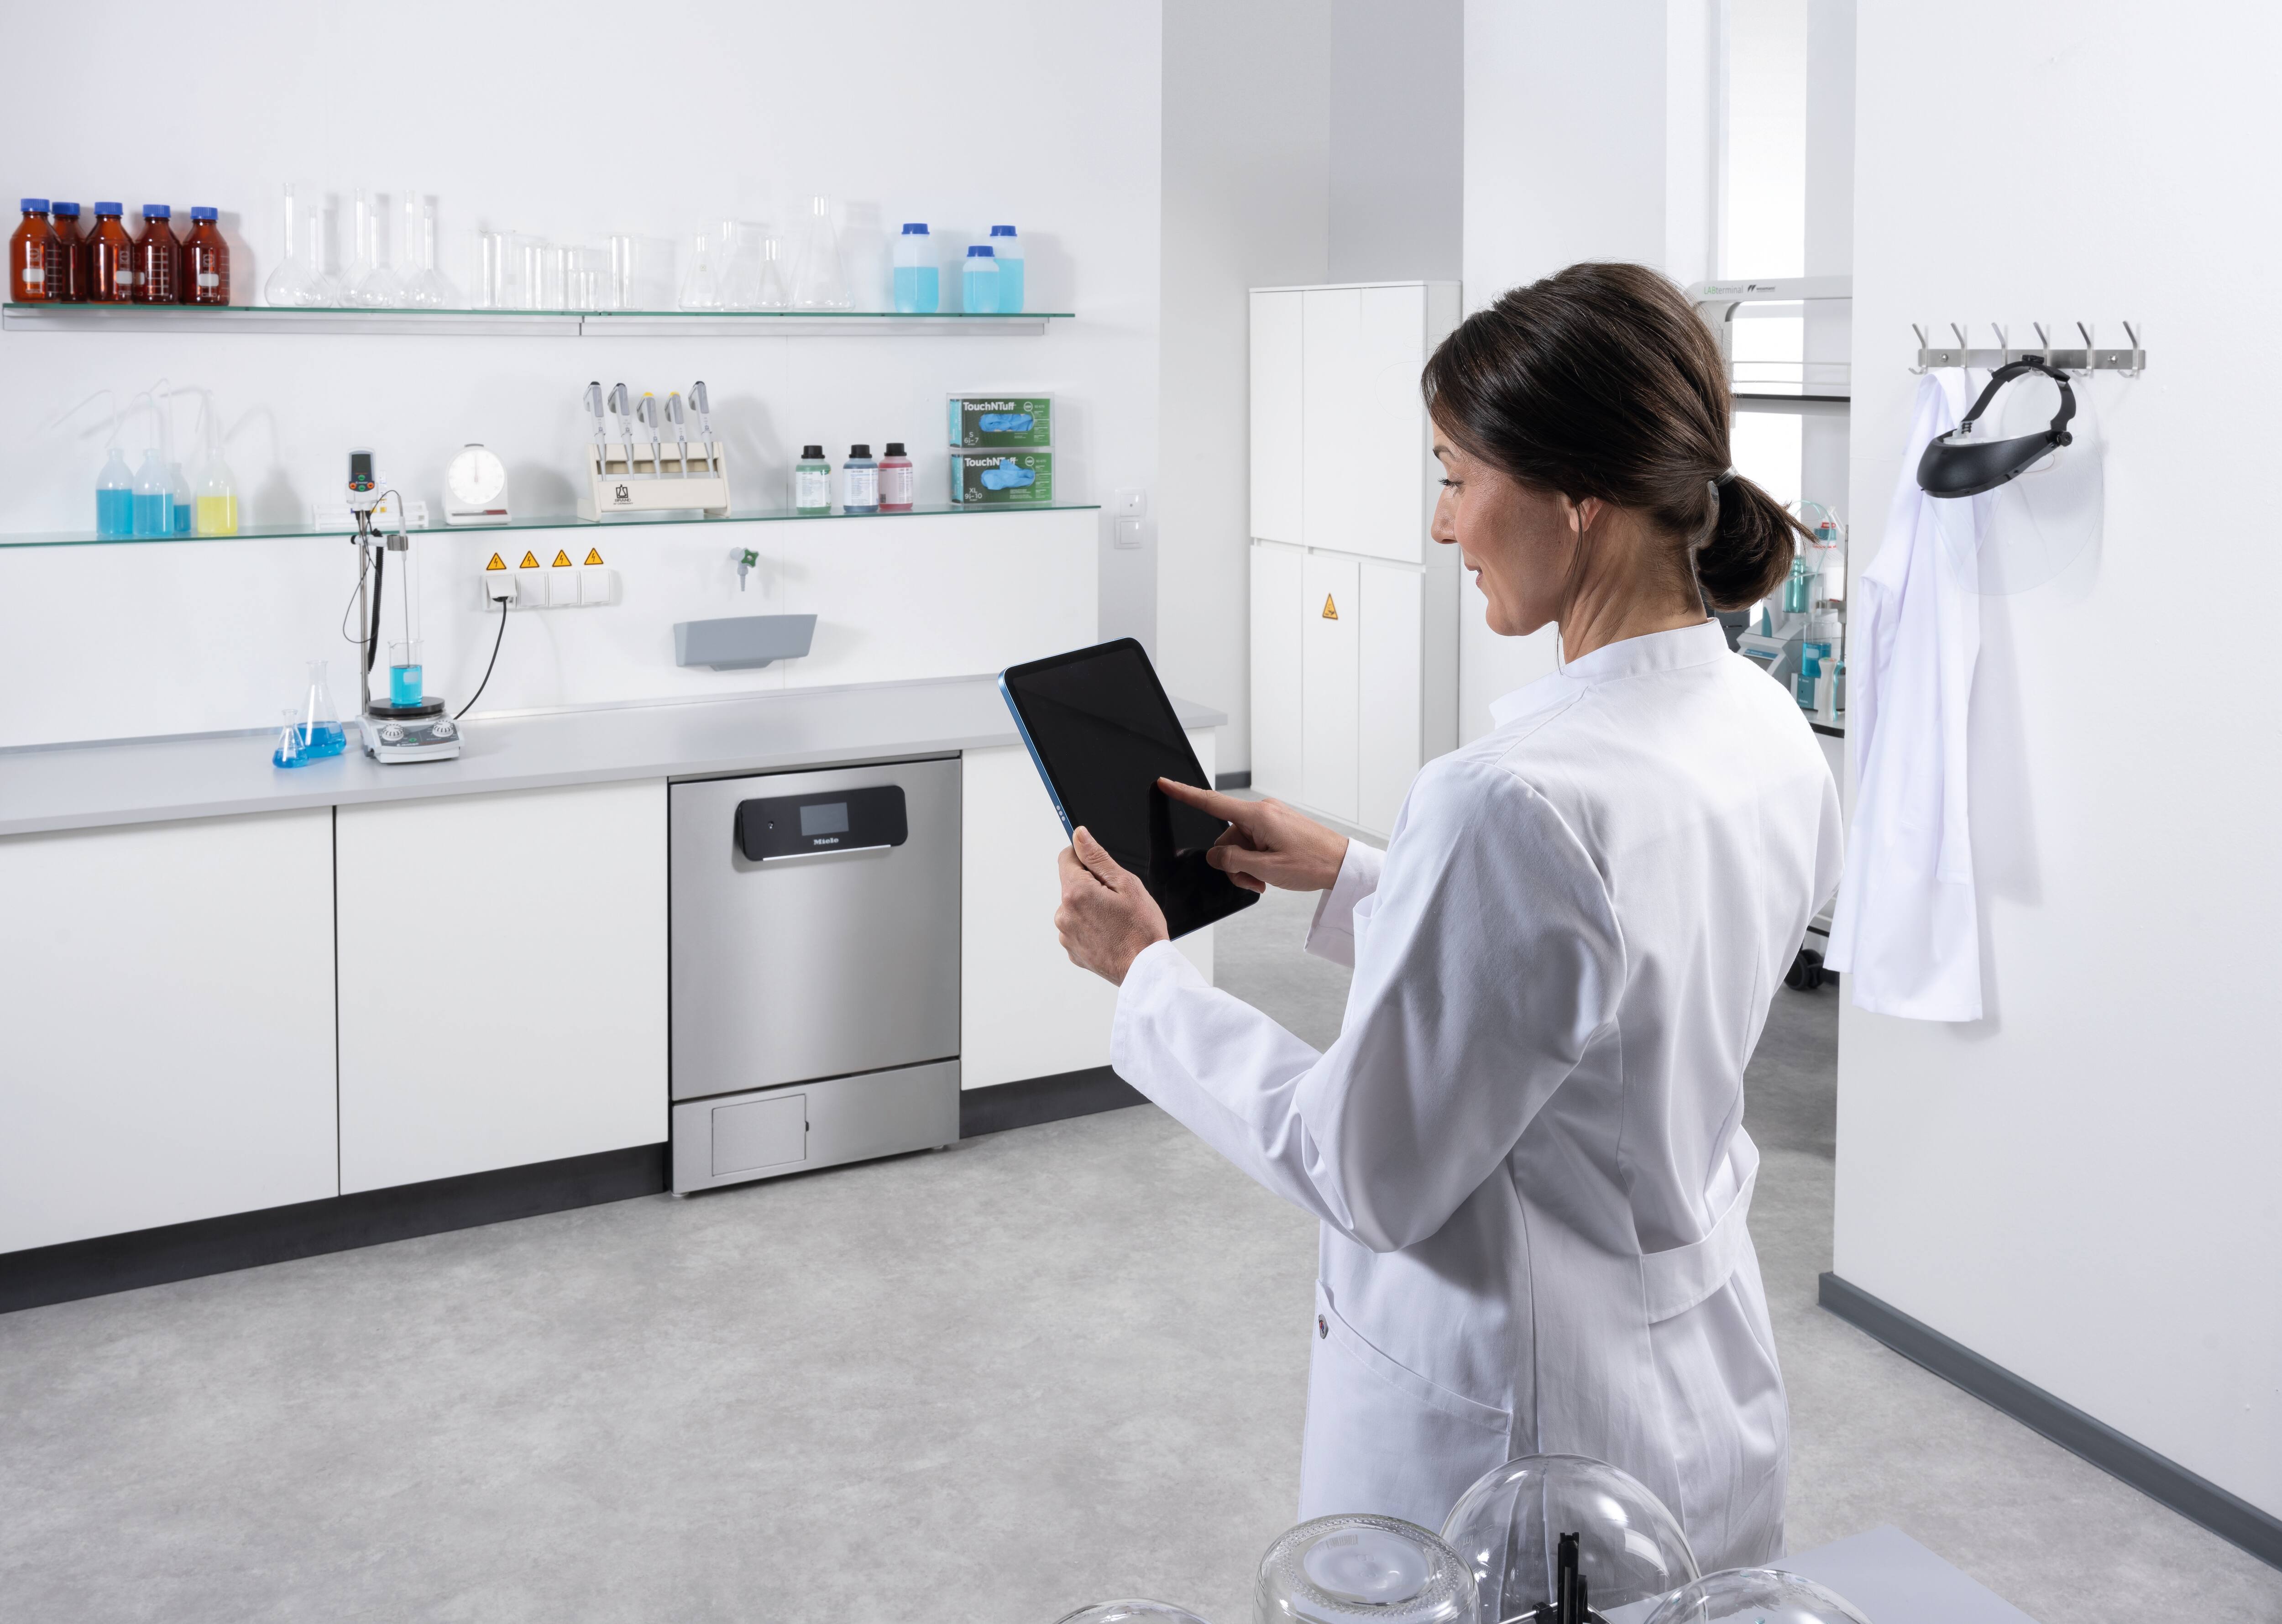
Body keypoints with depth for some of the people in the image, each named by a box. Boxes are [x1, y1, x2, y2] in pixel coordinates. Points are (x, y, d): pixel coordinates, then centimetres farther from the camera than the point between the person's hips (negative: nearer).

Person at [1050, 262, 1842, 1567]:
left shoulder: (1516, 802, -30)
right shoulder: (1768, 735, -3)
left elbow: (1372, 1176, -21)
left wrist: (1144, 974, -9)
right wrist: (1351, 878, 12)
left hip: (1515, 1436, -8)